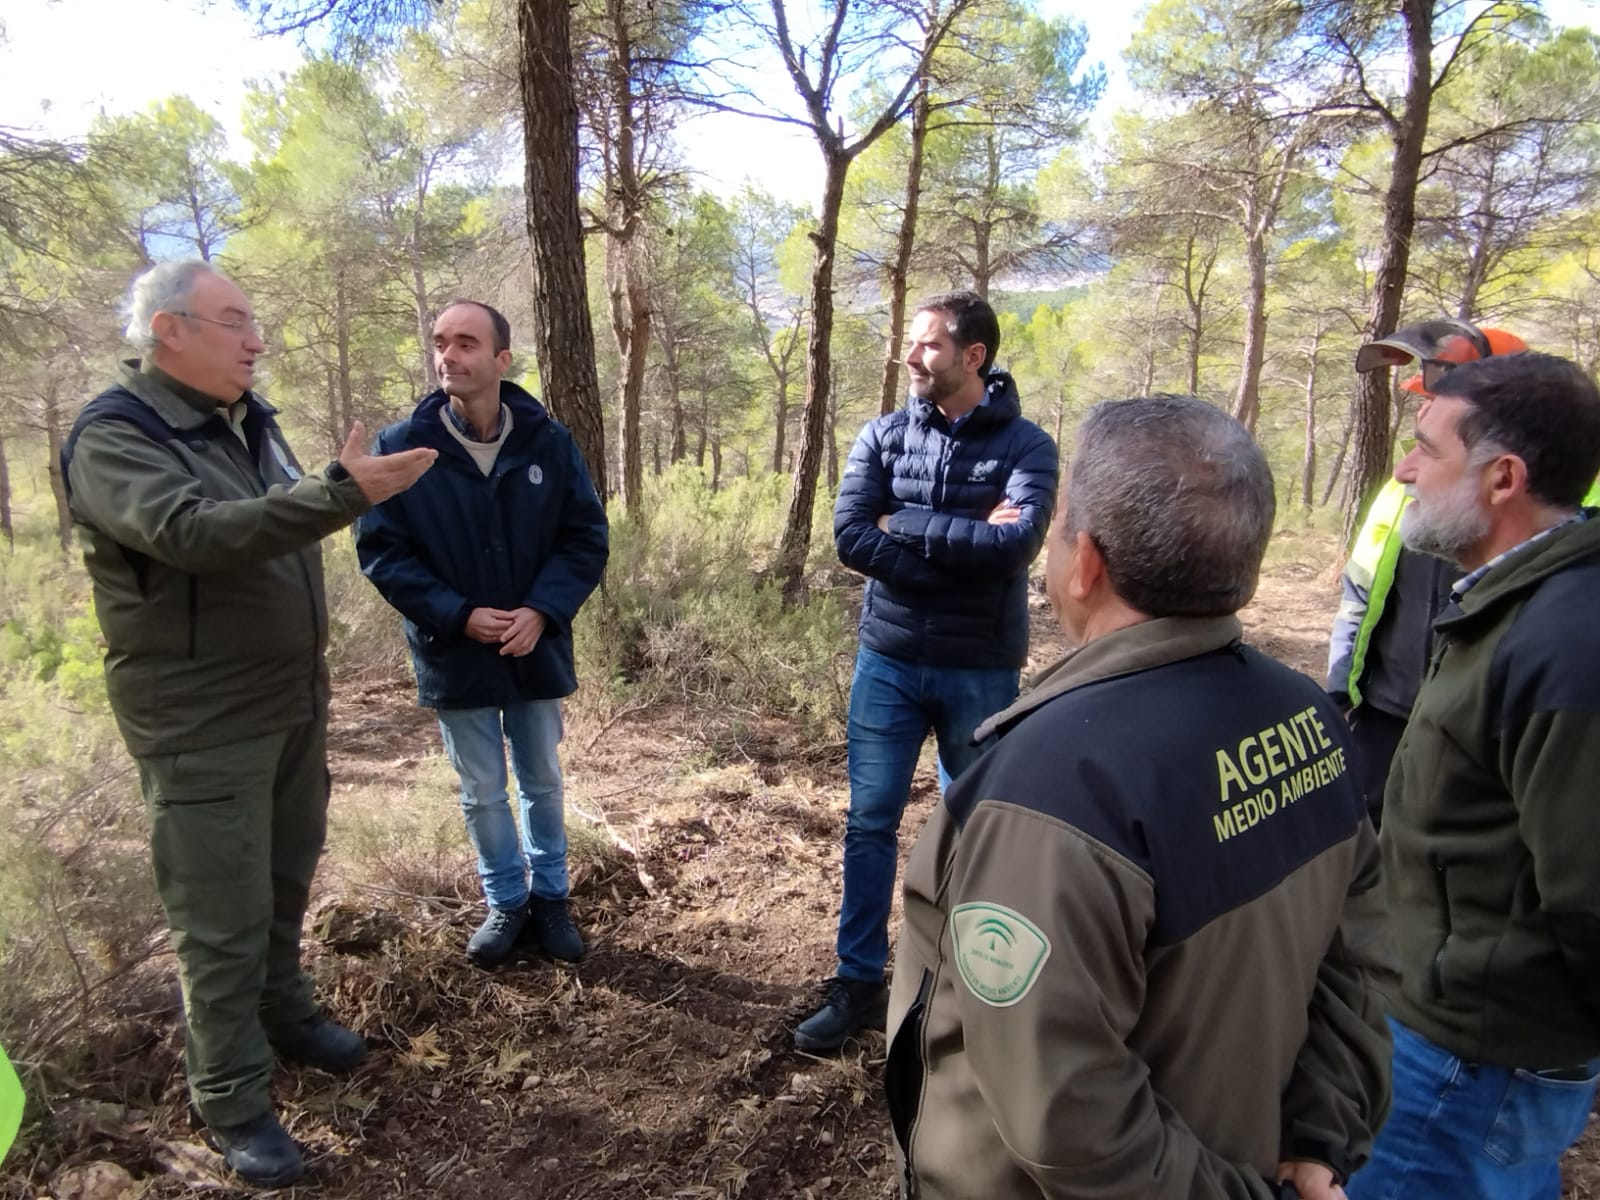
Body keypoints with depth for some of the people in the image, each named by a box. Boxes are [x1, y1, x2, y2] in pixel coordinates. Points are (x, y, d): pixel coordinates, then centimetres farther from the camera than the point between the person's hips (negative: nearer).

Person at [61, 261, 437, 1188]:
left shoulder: (249, 420, 8)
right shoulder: (113, 439, -16)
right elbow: (195, 533, -34)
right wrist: (343, 493, -42)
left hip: (293, 702, 7)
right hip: (202, 726, -7)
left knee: (286, 884, 21)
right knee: (223, 919, 3)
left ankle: (286, 1014, 41)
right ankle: (234, 1102, 19)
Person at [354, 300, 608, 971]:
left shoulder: (549, 442, -7)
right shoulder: (400, 448, -12)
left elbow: (586, 537, -3)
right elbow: (380, 550, -9)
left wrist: (542, 611, -16)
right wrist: (459, 616, -19)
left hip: (537, 650, 1)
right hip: (455, 656, -1)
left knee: (542, 781, 16)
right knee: (482, 793, 14)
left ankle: (550, 895, 36)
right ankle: (505, 903, 34)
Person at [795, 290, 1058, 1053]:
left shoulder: (1025, 445, -7)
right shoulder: (882, 437, 0)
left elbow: (1018, 543, -24)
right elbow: (850, 538, -14)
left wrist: (906, 524, -17)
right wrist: (966, 545, -19)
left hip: (980, 672, -1)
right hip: (888, 661, 2)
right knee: (869, 824, 7)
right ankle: (858, 983, 22)